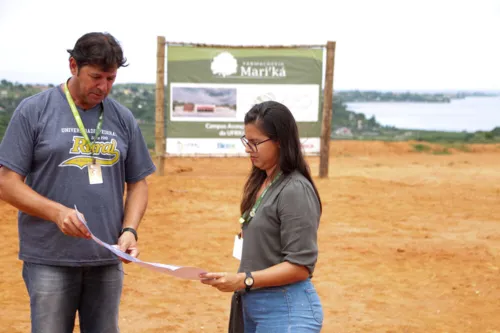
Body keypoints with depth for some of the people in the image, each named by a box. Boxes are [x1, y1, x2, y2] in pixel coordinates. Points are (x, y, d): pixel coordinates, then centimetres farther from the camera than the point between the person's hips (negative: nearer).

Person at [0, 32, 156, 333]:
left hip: (108, 260, 4)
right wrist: (57, 212, -19)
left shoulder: (123, 119, 9)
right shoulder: (33, 111, -2)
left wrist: (130, 230, -4)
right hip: (50, 262, -3)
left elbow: (138, 183, 14)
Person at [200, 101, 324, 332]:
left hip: (286, 310, -8)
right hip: (253, 305, 8)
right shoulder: (261, 183, 8)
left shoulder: (295, 191, -17)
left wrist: (243, 280, -24)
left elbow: (300, 266, -19)